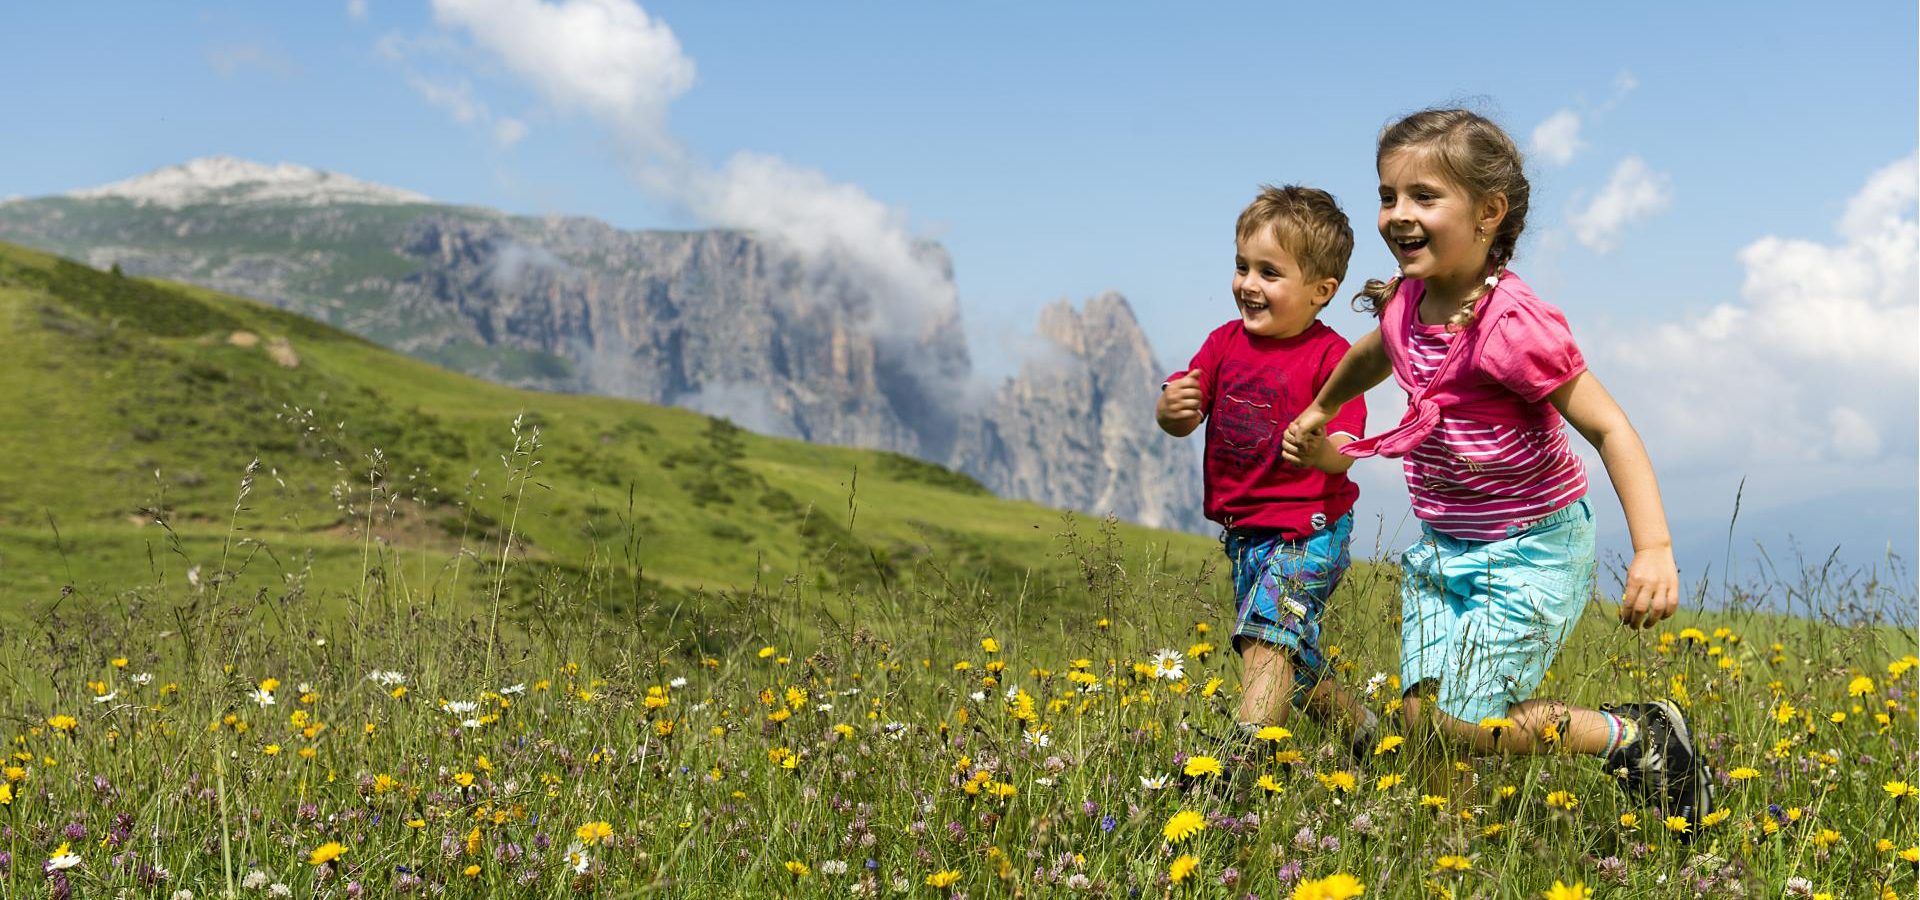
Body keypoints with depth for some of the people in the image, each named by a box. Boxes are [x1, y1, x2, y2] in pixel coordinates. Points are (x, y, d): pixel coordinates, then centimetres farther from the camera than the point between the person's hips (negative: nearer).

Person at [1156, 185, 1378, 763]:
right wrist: (1171, 408, -25)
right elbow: (1178, 421, -1)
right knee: (1291, 666, 19)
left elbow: (1343, 456, -18)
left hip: (1308, 531, -7)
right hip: (1243, 533, 7)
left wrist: (1316, 446, -41)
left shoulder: (1330, 356, -14)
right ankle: (1357, 725, 42)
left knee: (1266, 632, -25)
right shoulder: (1226, 342, 2)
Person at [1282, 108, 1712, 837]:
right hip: (1442, 549, 7)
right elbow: (1375, 355, 24)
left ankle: (1642, 737, 7)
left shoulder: (1513, 325, -25)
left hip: (1528, 554, -7)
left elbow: (1608, 428, -26)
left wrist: (1654, 548, -36)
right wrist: (1319, 412, 38)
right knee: (1420, 716, 2)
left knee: (1458, 725, -9)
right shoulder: (1406, 304, -2)